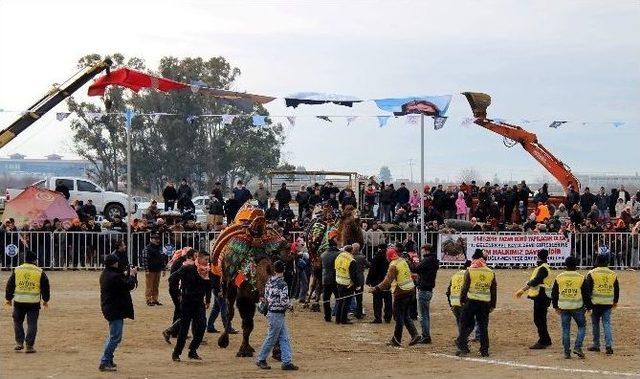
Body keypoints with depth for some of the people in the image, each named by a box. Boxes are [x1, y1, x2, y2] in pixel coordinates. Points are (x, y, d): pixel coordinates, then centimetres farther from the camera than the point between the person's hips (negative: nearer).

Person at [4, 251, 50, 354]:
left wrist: (8, 298, 19)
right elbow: (45, 287, 5)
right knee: (32, 324, 4)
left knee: (18, 322, 16)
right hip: (34, 302, -1)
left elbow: (10, 285, 8)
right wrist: (45, 300, 17)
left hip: (19, 300, 1)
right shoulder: (39, 272, 0)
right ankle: (29, 346, 0)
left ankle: (19, 342, 10)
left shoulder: (17, 270, 3)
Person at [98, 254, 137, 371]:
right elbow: (128, 285, -18)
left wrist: (130, 275, 7)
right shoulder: (114, 276, -23)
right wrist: (132, 275, -2)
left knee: (113, 336, 23)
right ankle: (104, 363, -7)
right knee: (115, 337, -6)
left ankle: (108, 360, 29)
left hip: (109, 308, 11)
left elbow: (122, 282, 15)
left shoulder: (105, 274, 10)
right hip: (115, 309, -11)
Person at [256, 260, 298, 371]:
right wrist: (288, 305, -2)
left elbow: (266, 297, 12)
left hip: (271, 311, 8)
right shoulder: (282, 284, -19)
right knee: (271, 338, 4)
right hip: (277, 314, -8)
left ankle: (287, 361, 9)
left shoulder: (269, 281, 4)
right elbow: (284, 301, -22)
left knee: (285, 338, 10)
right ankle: (261, 360, 15)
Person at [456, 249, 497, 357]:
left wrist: (462, 300, 4)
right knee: (483, 326, 9)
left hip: (471, 301, -3)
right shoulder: (491, 272, 7)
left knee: (465, 325, 4)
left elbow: (465, 287, -5)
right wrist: (492, 305, 17)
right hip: (485, 302, 3)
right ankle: (484, 350, 9)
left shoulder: (470, 271, -4)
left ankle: (462, 348, -3)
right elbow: (494, 290, 10)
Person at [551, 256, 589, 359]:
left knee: (565, 329, 7)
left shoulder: (559, 278, 2)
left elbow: (554, 293, 7)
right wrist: (588, 307, 8)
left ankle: (567, 352, 7)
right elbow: (585, 294, -2)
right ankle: (577, 347, -2)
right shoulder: (581, 278, -5)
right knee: (582, 326, 13)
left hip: (563, 307, 2)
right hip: (577, 307, -2)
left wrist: (556, 306, 18)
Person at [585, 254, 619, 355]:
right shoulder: (613, 274, 7)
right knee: (607, 324, 2)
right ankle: (609, 346, -9)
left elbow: (588, 289, -6)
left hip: (596, 302, -3)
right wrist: (615, 301, 28)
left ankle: (596, 345, 16)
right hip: (608, 303, 3)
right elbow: (617, 289, 15)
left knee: (595, 324, 10)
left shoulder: (592, 274, -3)